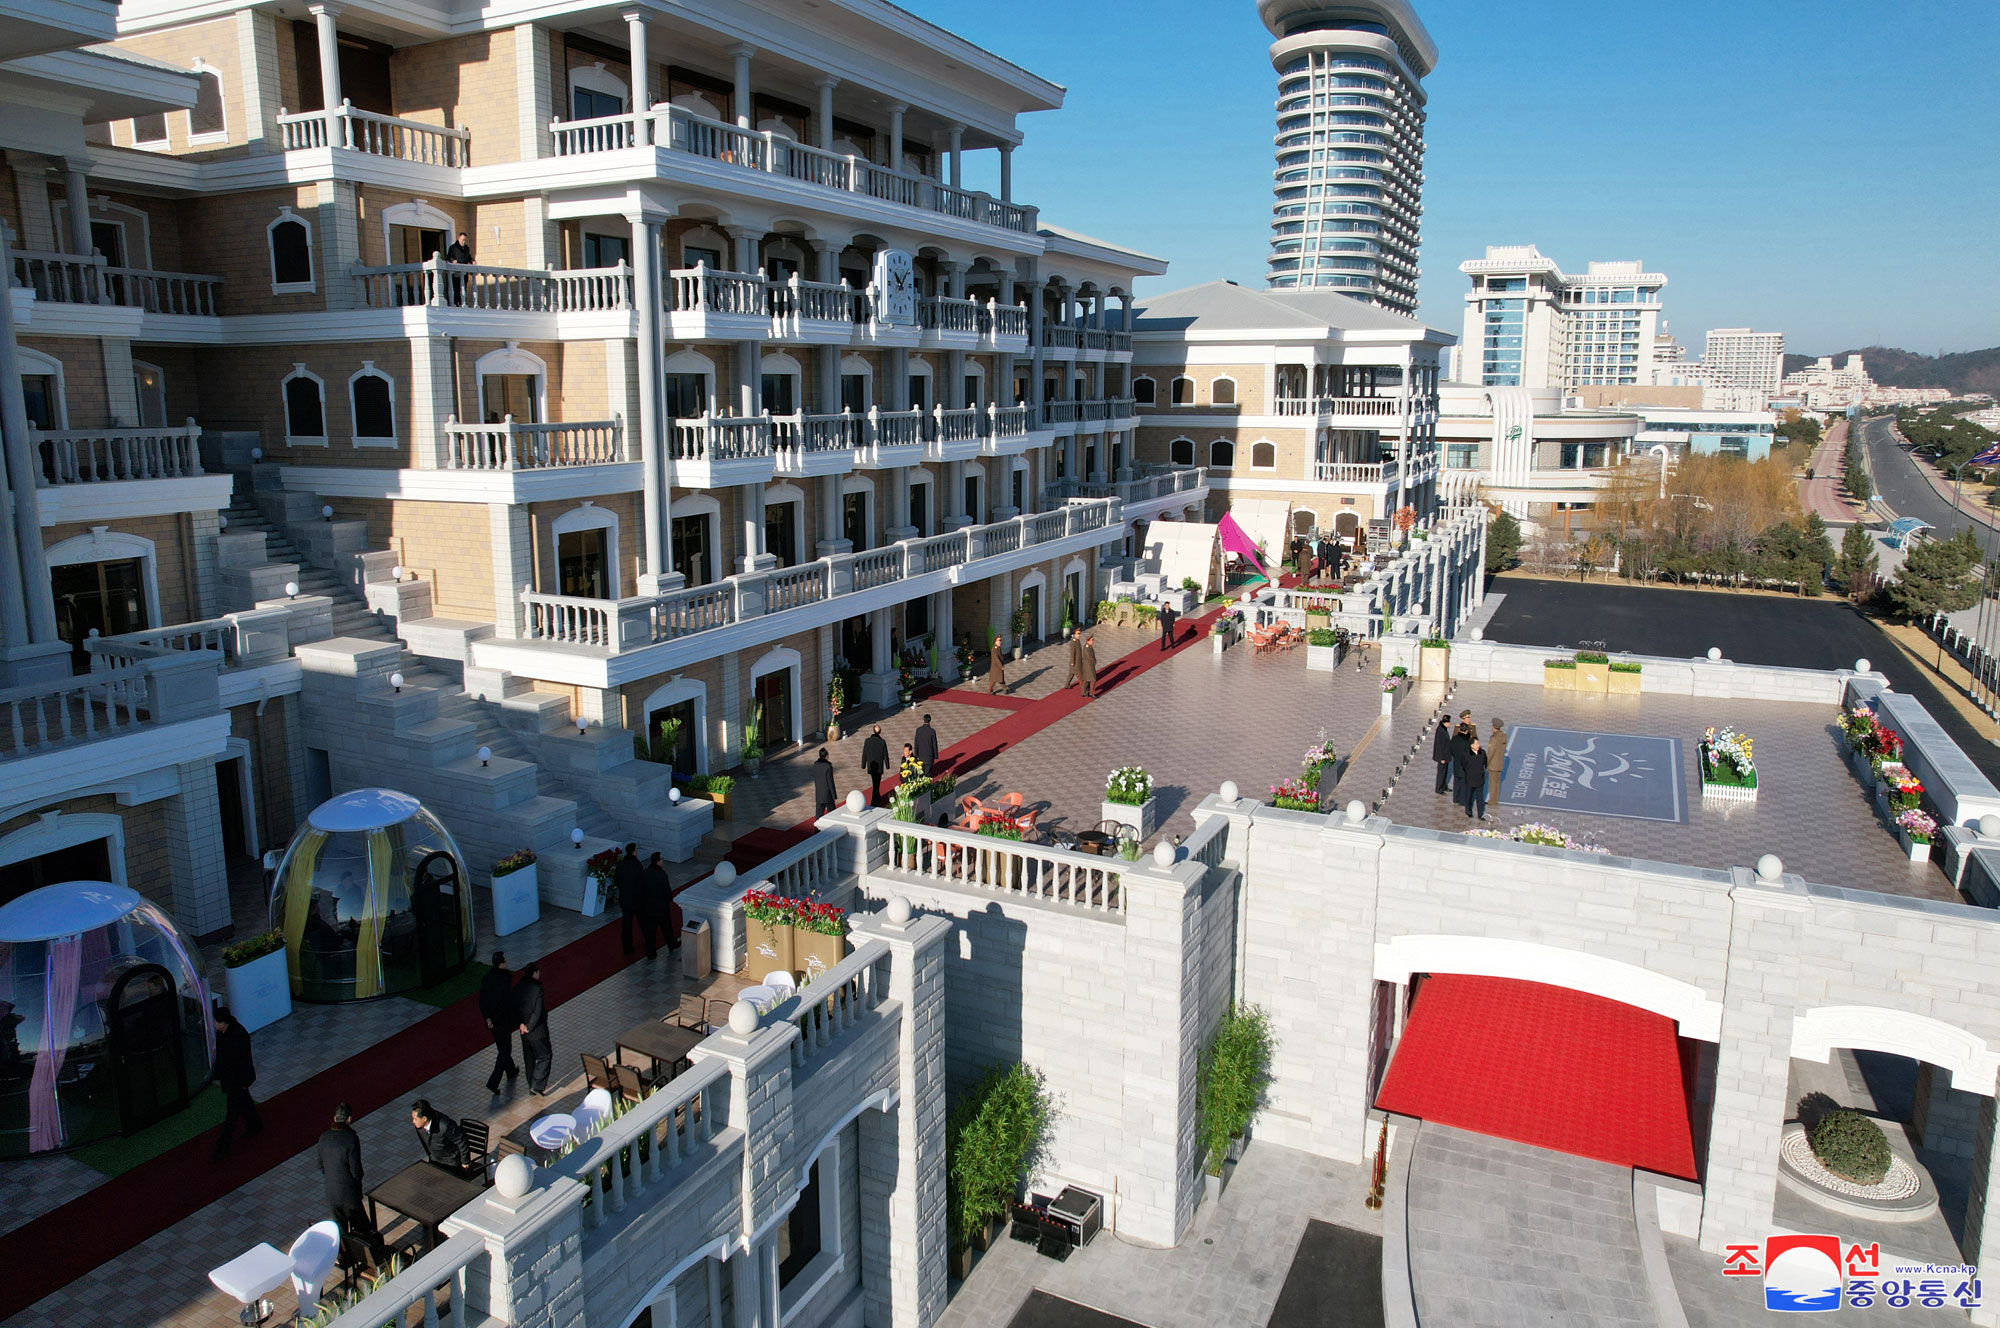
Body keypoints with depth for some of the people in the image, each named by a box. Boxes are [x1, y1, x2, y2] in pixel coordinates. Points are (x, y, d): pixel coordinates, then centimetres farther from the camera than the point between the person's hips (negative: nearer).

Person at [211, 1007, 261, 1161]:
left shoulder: (240, 1034, -29)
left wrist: (242, 1084, -16)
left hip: (238, 1079, -8)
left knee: (232, 1112, 2)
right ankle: (256, 1126, 46)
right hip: (227, 1076, 8)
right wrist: (218, 1076, 14)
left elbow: (243, 1061, -22)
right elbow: (220, 1054, 8)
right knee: (244, 1103, 25)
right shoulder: (221, 1031, -5)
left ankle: (223, 1147, 11)